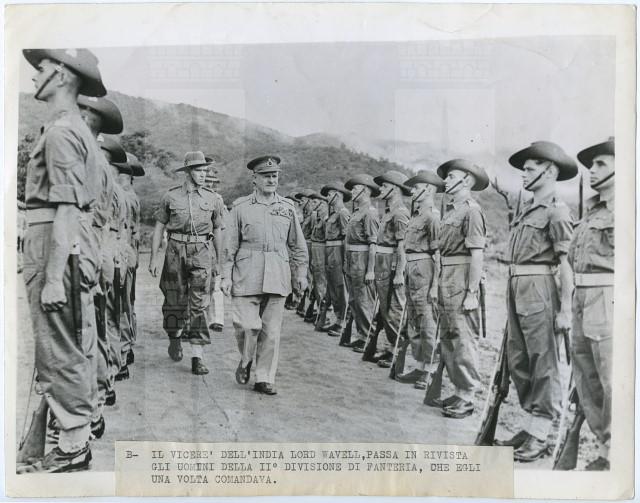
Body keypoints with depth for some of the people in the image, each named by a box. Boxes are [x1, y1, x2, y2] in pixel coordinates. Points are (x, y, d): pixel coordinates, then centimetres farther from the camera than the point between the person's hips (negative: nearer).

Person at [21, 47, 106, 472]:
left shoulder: (61, 131, -12)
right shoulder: (80, 130, 18)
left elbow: (66, 209, -20)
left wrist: (53, 277, -22)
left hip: (58, 247, -10)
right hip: (80, 247, 10)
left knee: (59, 354, -4)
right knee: (78, 350, 14)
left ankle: (72, 450, 5)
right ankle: (80, 436, 25)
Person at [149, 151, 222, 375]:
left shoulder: (212, 197, 6)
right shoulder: (171, 196, 2)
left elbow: (218, 229, 13)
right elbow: (159, 227, 7)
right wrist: (153, 257, 2)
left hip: (202, 253, 0)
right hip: (176, 250, 0)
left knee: (199, 304, -6)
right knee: (175, 300, 8)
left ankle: (197, 356, -5)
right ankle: (174, 339, 35)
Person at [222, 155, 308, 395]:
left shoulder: (287, 207, 10)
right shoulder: (240, 207, 3)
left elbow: (298, 245, 15)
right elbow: (229, 245, 4)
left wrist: (301, 274, 12)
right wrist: (226, 276, -2)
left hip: (277, 276, 2)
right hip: (247, 275, -2)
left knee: (271, 330, 3)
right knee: (248, 325, -7)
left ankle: (264, 379, 15)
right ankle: (245, 361, 23)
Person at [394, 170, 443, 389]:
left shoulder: (433, 216, -12)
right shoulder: (415, 216, 16)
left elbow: (437, 252, -17)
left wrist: (435, 285, -20)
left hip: (424, 271, -10)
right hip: (411, 271, 10)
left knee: (427, 324, -3)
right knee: (413, 322, 14)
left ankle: (428, 371, 5)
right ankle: (419, 367, 24)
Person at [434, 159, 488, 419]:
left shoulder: (471, 209, -10)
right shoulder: (450, 209, 16)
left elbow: (477, 254, -15)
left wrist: (471, 292, -19)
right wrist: (440, 284, 16)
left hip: (462, 280, -9)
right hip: (445, 280, 10)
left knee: (464, 340, -3)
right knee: (447, 339, 15)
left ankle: (466, 398, 7)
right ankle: (459, 390, 27)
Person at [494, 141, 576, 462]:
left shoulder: (556, 212, -9)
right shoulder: (525, 210, 16)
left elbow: (566, 264, -14)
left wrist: (565, 310, -18)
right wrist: (513, 293, 15)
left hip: (539, 290, -9)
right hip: (516, 290, 9)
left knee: (543, 363, 0)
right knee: (517, 361, 14)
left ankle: (539, 436, 9)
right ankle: (531, 424, 27)